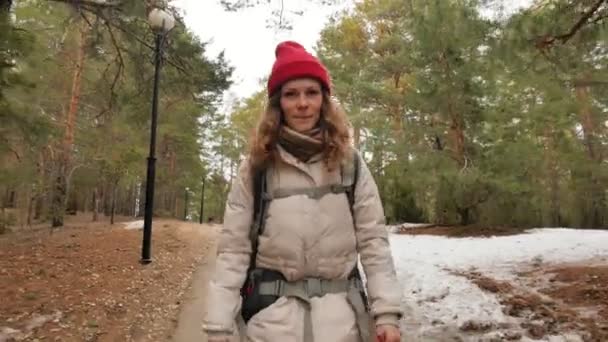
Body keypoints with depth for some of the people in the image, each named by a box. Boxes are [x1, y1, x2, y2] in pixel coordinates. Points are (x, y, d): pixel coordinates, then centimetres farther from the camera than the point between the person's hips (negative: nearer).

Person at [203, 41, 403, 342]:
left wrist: (387, 312, -8)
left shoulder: (350, 163, 2)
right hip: (272, 316, -1)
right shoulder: (256, 167, -1)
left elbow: (373, 239, -1)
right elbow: (233, 249, -4)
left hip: (341, 317, 1)